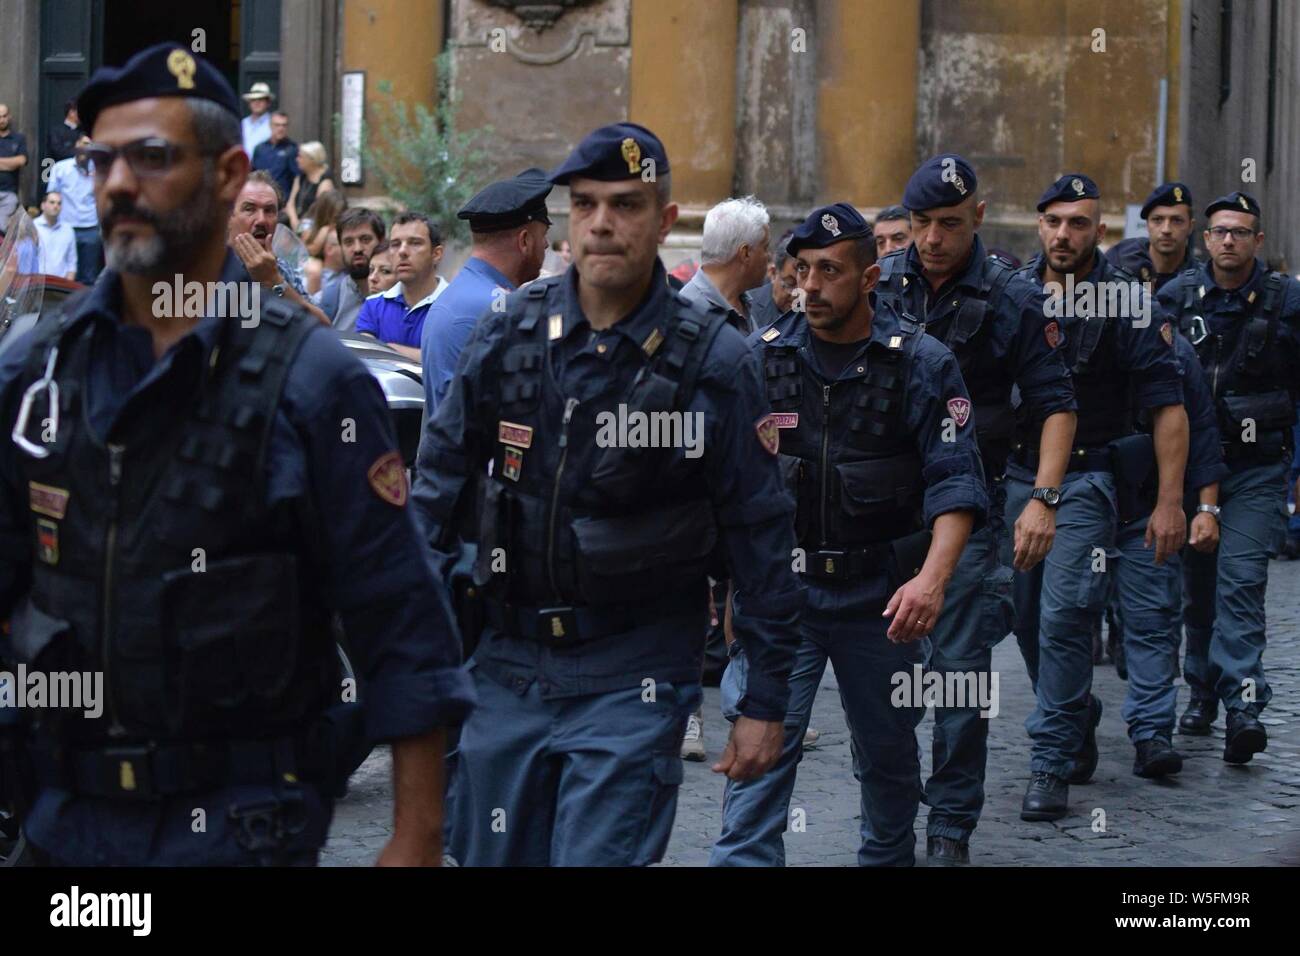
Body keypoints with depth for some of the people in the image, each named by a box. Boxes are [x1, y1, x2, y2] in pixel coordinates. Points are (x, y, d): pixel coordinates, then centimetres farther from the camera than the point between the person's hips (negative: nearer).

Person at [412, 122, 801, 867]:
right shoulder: (509, 335, 1)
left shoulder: (713, 362, -7)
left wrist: (766, 702, -4)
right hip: (508, 661, 4)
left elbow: (762, 538, -4)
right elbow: (442, 484, 9)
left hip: (633, 674, -4)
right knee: (493, 855, 11)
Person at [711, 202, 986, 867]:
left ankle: (888, 857, 37)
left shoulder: (921, 363, -4)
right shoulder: (760, 357, 1)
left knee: (889, 750, 16)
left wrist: (932, 577, -24)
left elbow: (954, 482, -10)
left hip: (880, 593, 0)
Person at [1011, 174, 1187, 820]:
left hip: (1088, 480, -5)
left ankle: (1051, 765, -6)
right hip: (1017, 475, 5)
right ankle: (1079, 728, 32)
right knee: (1027, 617, 10)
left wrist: (1170, 501, -12)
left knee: (1062, 616, -13)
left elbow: (1168, 405, -7)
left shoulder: (1130, 304, -8)